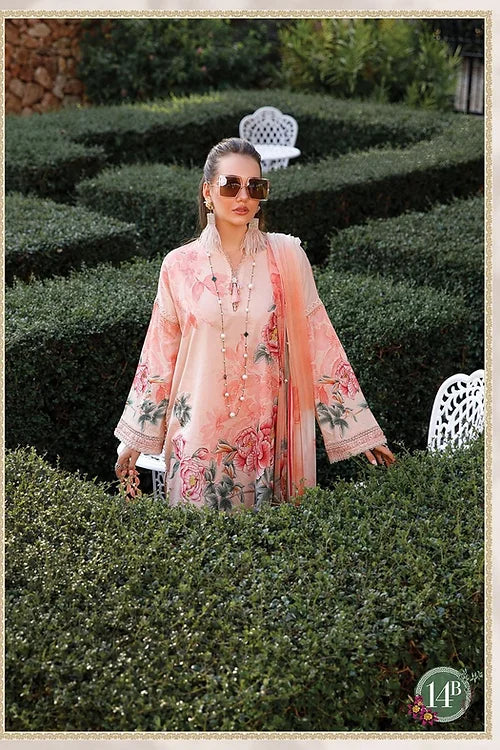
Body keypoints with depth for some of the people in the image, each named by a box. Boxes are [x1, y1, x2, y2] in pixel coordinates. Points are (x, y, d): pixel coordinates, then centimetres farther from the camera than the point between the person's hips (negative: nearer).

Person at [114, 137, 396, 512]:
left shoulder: (287, 256, -4)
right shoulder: (180, 266, -1)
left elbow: (320, 345, -1)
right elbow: (159, 358, 6)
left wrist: (360, 430, -1)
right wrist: (134, 441, 9)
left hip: (267, 434, 0)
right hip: (200, 432, 0)